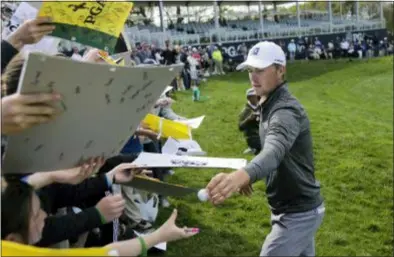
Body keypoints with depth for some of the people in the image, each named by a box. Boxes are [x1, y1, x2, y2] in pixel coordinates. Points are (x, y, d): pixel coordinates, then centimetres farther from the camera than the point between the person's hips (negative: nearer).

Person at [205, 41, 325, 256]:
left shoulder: (286, 110, -25)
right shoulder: (268, 105, 7)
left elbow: (275, 150, -46)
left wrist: (241, 175, -66)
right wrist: (248, 175, -2)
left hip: (298, 214, -10)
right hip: (296, 209, 10)